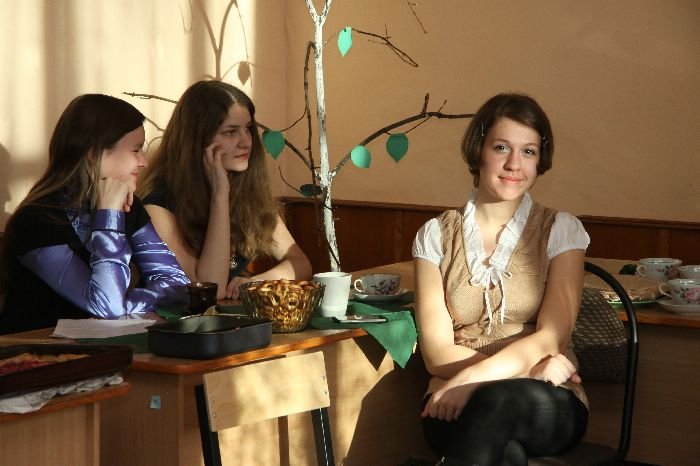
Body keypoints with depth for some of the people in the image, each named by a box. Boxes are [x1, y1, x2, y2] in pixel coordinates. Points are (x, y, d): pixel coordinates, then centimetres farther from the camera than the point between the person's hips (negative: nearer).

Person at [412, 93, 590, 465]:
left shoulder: (561, 231, 6)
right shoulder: (435, 235, 8)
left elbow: (551, 339, -7)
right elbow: (437, 353, -1)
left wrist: (473, 378, -22)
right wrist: (530, 366, -14)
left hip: (547, 405, 0)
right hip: (456, 402, 0)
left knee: (494, 403, -36)